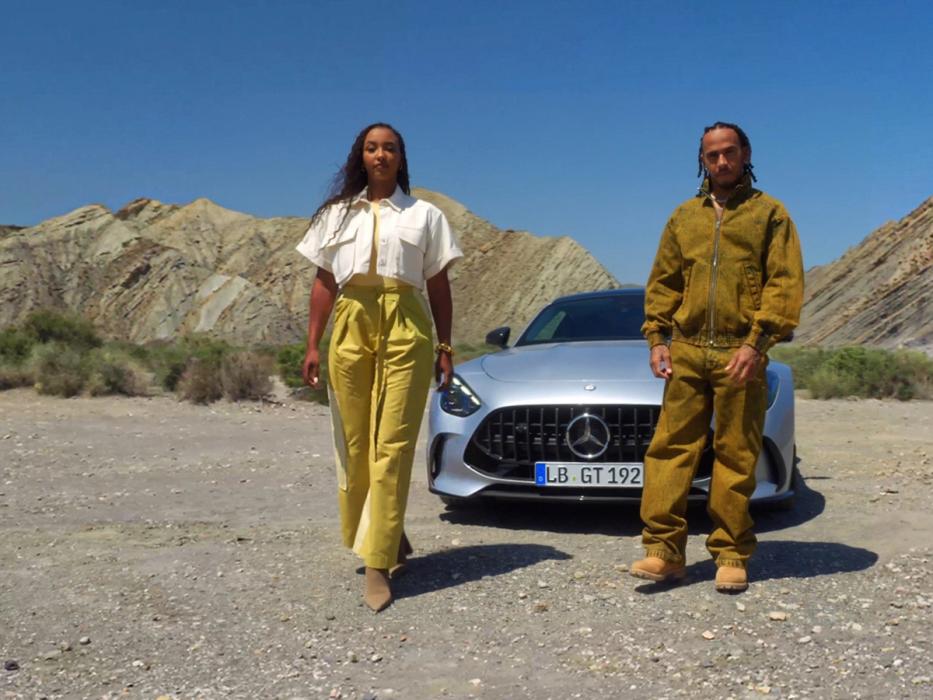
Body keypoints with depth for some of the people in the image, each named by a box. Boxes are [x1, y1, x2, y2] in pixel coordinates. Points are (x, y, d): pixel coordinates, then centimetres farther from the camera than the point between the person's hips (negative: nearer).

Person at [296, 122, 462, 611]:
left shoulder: (424, 214, 14)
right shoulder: (337, 214, 18)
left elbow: (439, 287, 11)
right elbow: (324, 283, 15)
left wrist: (445, 347, 3)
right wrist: (312, 345, 6)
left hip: (405, 331, -2)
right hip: (349, 328, 3)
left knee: (392, 446, -10)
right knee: (354, 444, 2)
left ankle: (377, 565, -10)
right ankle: (388, 538, 22)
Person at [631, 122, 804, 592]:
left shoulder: (769, 214, 7)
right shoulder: (684, 216, 17)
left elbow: (786, 283, -2)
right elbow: (662, 283, 17)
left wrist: (757, 343, -13)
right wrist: (657, 338, 4)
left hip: (740, 355, -3)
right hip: (686, 353, 3)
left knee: (736, 457, 1)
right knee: (670, 449, -2)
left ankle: (731, 556, 10)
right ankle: (664, 550, 2)